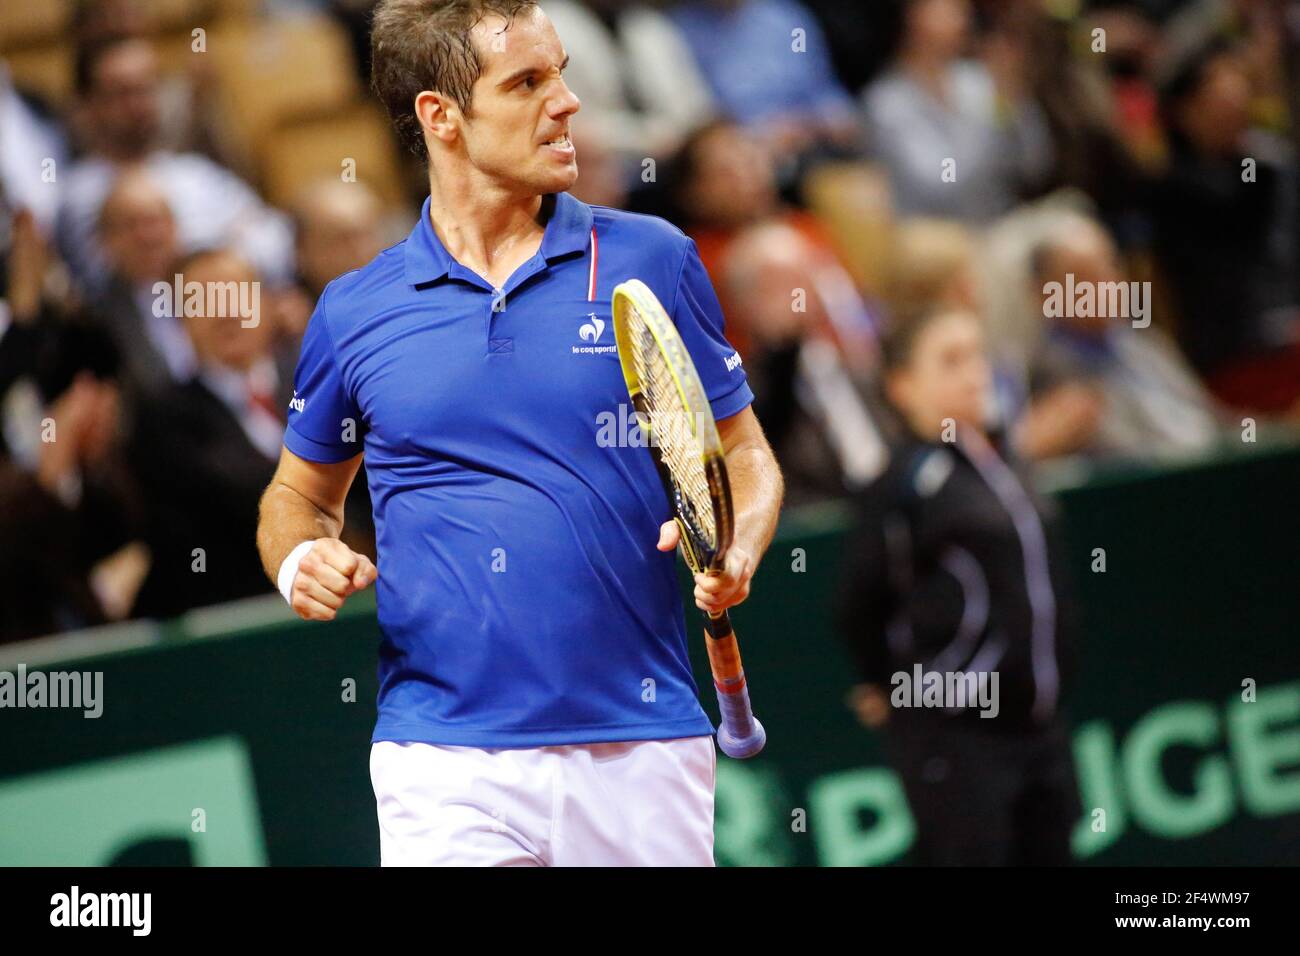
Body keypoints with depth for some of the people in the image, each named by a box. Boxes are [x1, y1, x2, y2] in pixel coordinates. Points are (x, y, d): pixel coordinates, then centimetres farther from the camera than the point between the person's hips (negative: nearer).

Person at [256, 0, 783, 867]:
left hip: (639, 753, 1)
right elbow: (301, 492, 21)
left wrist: (736, 550, -10)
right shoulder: (354, 314, 5)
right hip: (444, 762, -1)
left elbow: (744, 453, 11)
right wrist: (301, 560, -2)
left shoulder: (653, 260, 4)